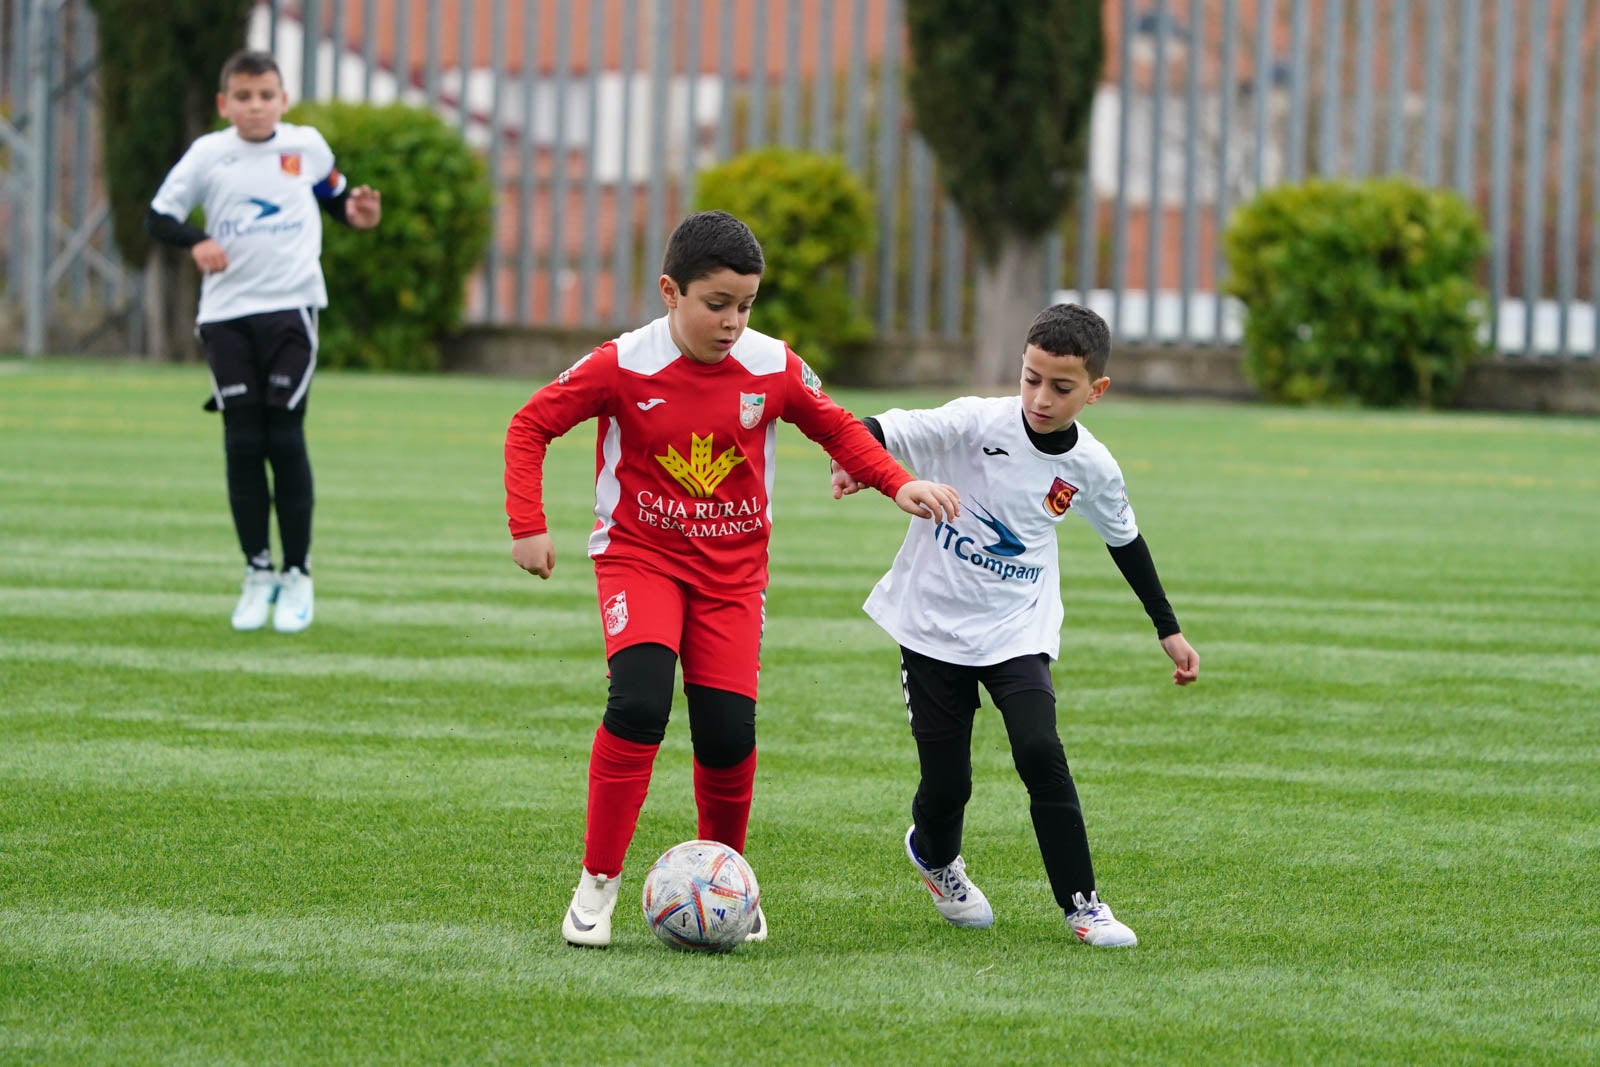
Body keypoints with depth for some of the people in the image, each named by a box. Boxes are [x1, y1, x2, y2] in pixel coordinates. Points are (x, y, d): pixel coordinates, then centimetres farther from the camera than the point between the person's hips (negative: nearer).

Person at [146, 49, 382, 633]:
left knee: (286, 441, -4)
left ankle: (297, 575, 6)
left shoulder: (307, 146, 3)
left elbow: (331, 191, 22)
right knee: (242, 444, 1)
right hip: (226, 315, 1)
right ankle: (258, 573, 13)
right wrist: (196, 242, -16)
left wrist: (354, 212, 0)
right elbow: (159, 217, 4)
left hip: (291, 306, -1)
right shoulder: (208, 155, 0)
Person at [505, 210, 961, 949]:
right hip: (640, 556, -3)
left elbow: (835, 427, 9)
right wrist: (528, 525, -13)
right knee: (639, 700, -25)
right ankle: (597, 885, -15)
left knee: (728, 732, -5)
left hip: (732, 568, 3)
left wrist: (897, 483, -5)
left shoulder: (772, 368, -6)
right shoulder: (621, 367, -14)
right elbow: (530, 427, -6)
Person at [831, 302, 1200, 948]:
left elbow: (1125, 540, 14)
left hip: (1018, 630, 1)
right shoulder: (976, 423, -16)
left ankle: (1081, 902, -8)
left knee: (1039, 752, -21)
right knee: (946, 782, 2)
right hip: (934, 625, -1)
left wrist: (1168, 630, 20)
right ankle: (934, 854, 38)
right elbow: (887, 432, -23)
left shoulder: (1091, 468, -5)